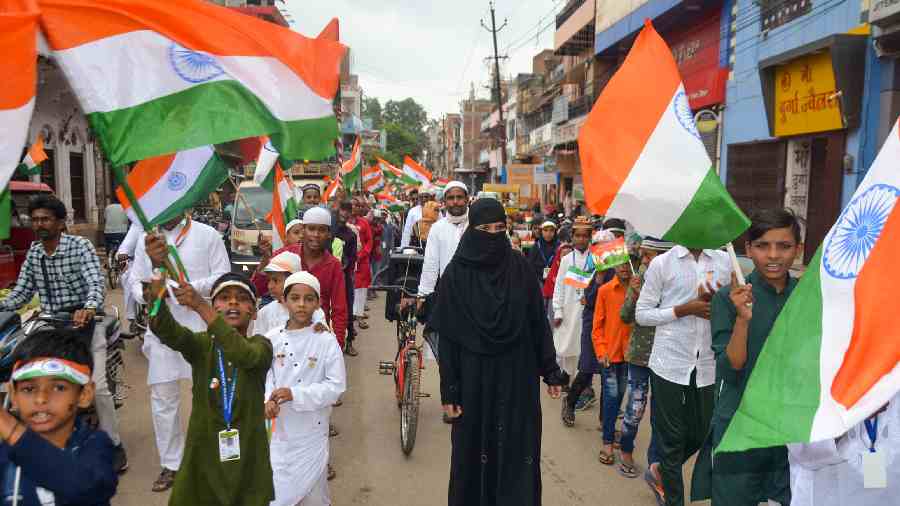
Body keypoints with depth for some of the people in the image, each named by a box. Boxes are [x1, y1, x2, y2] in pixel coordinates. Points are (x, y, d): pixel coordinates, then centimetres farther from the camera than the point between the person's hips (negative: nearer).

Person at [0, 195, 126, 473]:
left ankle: (114, 445, 1)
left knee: (96, 386, -14)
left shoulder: (80, 246, -9)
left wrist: (88, 308, -42)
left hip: (84, 322, -5)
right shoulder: (33, 252, 8)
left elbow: (96, 282, -22)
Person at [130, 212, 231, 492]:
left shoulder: (207, 235, -3)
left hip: (200, 326, -4)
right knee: (163, 397, 8)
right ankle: (170, 464, 22)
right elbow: (135, 280, 11)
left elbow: (223, 278, -5)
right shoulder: (146, 239, 11)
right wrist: (145, 293, -12)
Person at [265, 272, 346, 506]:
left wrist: (295, 394, -19)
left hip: (311, 431, -1)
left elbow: (336, 386, -11)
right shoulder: (271, 338, -3)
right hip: (277, 429, 1)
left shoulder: (327, 341, -9)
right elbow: (263, 377, -5)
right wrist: (268, 400, -25)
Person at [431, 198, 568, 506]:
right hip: (475, 379, -1)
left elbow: (538, 324, 2)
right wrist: (449, 391, -7)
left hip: (518, 378, 2)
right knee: (474, 451, 12)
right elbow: (448, 338, -6)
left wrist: (551, 372, 2)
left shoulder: (520, 268, -2)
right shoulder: (456, 274, -8)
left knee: (519, 451, 10)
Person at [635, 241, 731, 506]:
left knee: (701, 434, 14)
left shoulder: (724, 261, 6)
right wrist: (684, 309, -15)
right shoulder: (662, 263, -4)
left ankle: (660, 470, 40)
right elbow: (642, 314, -3)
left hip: (708, 367, 4)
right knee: (671, 438, 7)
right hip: (669, 365, -3)